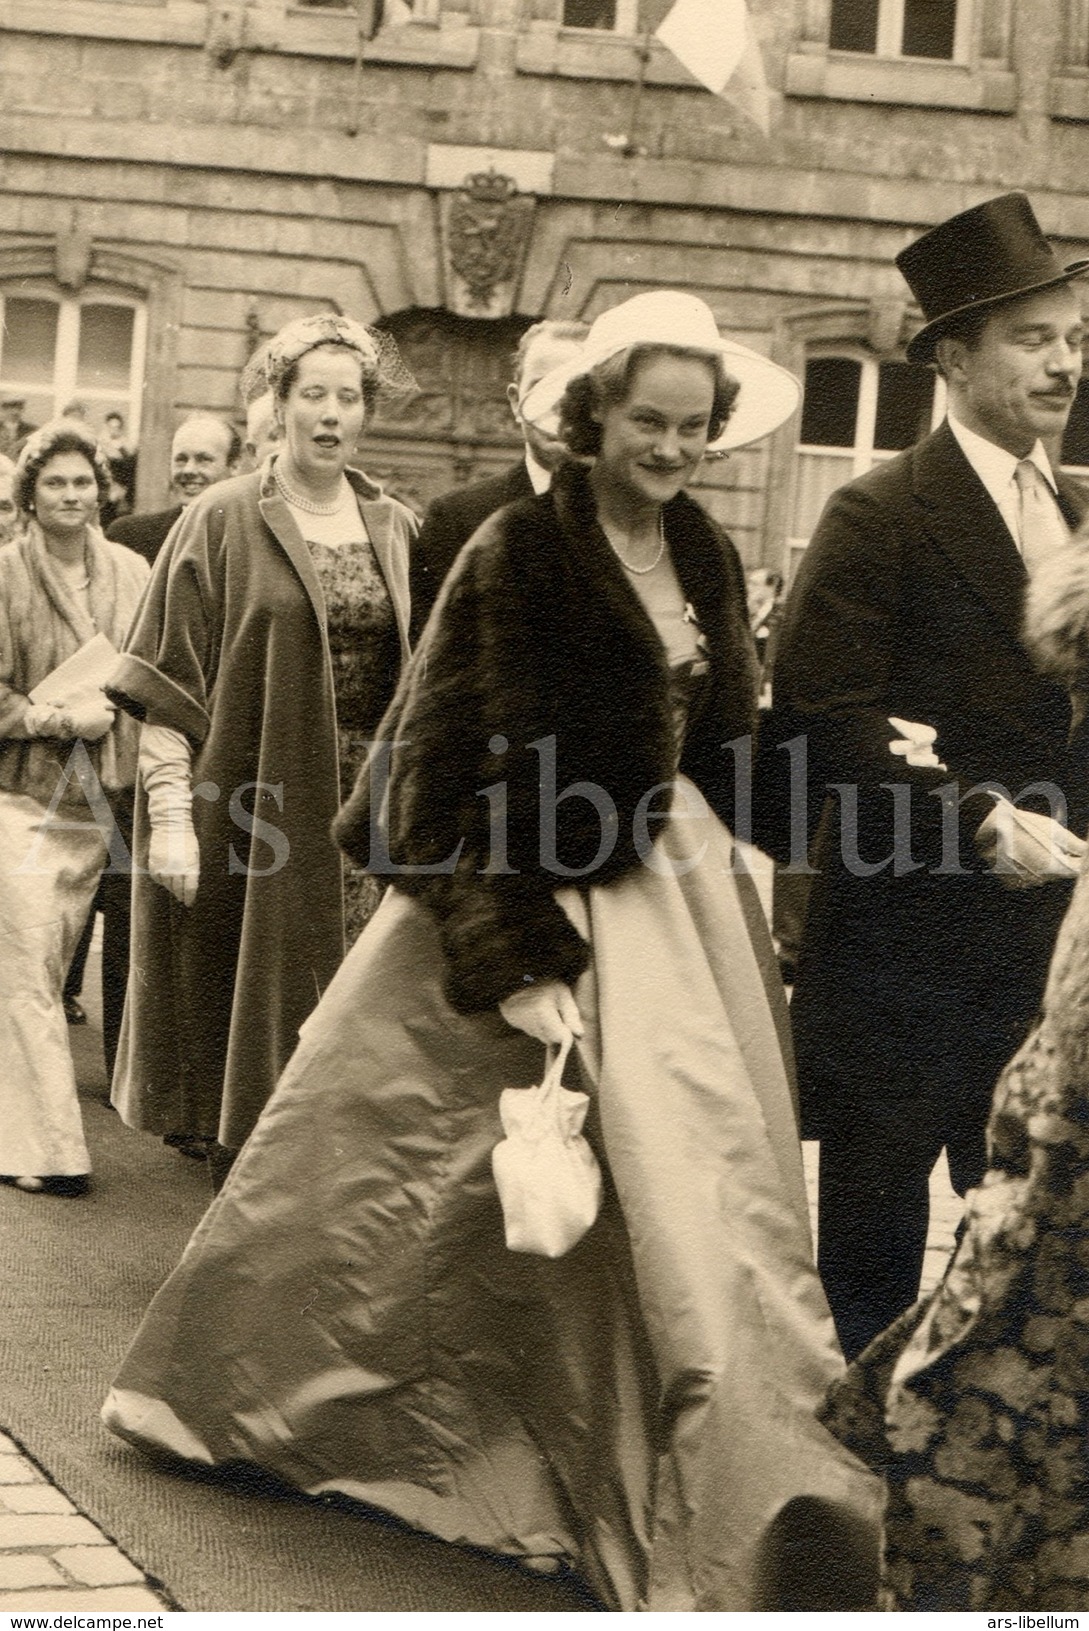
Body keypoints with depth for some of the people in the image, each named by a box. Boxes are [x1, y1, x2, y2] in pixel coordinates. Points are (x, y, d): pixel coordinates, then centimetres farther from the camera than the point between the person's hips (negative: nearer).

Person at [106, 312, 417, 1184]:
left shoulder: (398, 531, 10)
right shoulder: (224, 521, -1)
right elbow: (169, 683, -4)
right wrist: (170, 814, -12)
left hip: (369, 815, 3)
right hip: (248, 809, -3)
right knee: (248, 1002, 2)